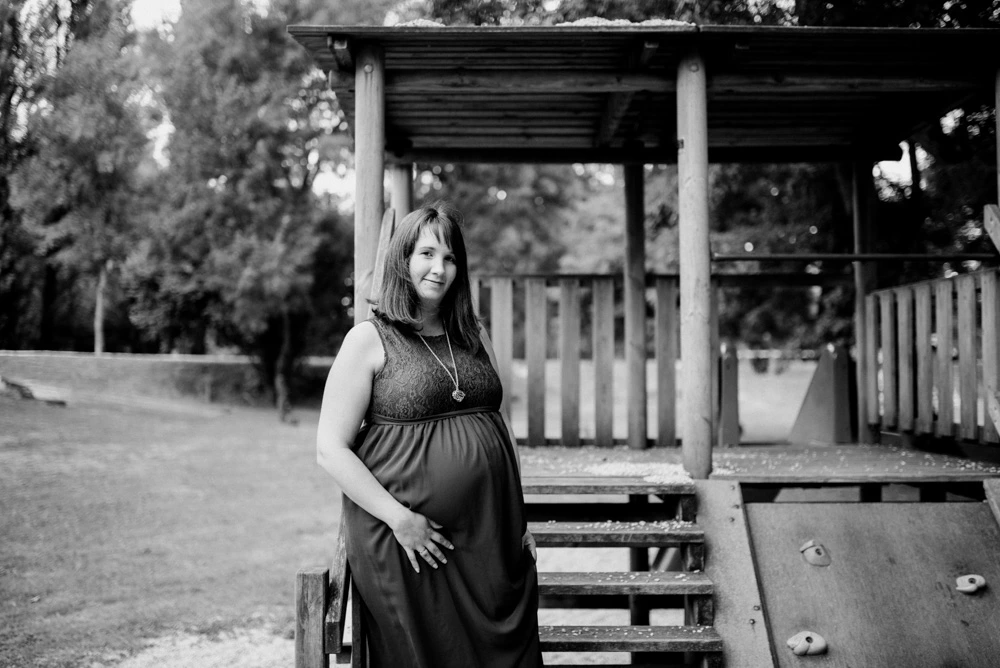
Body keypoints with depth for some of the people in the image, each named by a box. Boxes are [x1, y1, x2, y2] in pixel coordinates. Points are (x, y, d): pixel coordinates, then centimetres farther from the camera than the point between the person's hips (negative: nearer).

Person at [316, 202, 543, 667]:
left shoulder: (474, 337, 13)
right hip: (409, 541, -5)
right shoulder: (370, 340, -3)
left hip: (493, 540, 5)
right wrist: (399, 518, -15)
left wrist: (520, 519, 10)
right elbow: (331, 450, -8)